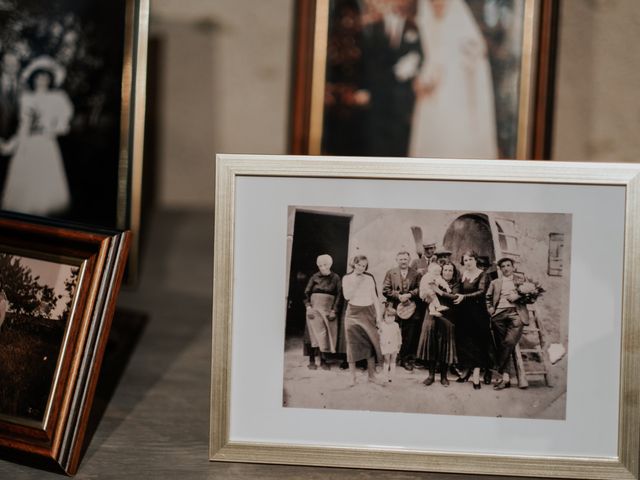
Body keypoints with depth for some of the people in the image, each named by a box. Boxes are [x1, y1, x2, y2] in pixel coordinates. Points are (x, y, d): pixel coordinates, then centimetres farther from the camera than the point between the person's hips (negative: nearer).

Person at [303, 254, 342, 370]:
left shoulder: (335, 278, 4)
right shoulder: (315, 277, 4)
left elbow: (338, 295, 2)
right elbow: (306, 293, 5)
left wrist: (334, 310, -6)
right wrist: (308, 307, -6)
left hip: (329, 309, 1)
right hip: (315, 307, 0)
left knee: (327, 334, -2)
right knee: (314, 333, -6)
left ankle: (323, 361, 5)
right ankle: (312, 361, -3)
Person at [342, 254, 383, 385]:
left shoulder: (369, 278, 8)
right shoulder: (347, 278, 3)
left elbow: (375, 297, 7)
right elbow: (347, 296, -8)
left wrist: (379, 314, 1)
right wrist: (356, 283, -14)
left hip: (368, 313, 2)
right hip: (353, 313, -2)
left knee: (371, 342, -1)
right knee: (353, 344, -3)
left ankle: (371, 374, 7)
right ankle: (352, 376, 1)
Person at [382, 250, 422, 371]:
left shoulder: (416, 273, 8)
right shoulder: (390, 273, 7)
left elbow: (419, 289, 1)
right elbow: (385, 290, 0)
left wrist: (409, 295, -13)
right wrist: (398, 296, -11)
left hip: (411, 310, 0)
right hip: (394, 310, 0)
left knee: (410, 337, 1)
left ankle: (408, 360, 10)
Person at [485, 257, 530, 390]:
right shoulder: (495, 283, 24)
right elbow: (488, 297, 20)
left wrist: (518, 296, -3)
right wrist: (490, 309, 3)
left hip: (516, 313, -2)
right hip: (499, 314, 2)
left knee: (509, 342, -21)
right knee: (500, 345, -6)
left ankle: (501, 373, -14)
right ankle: (505, 376, -5)